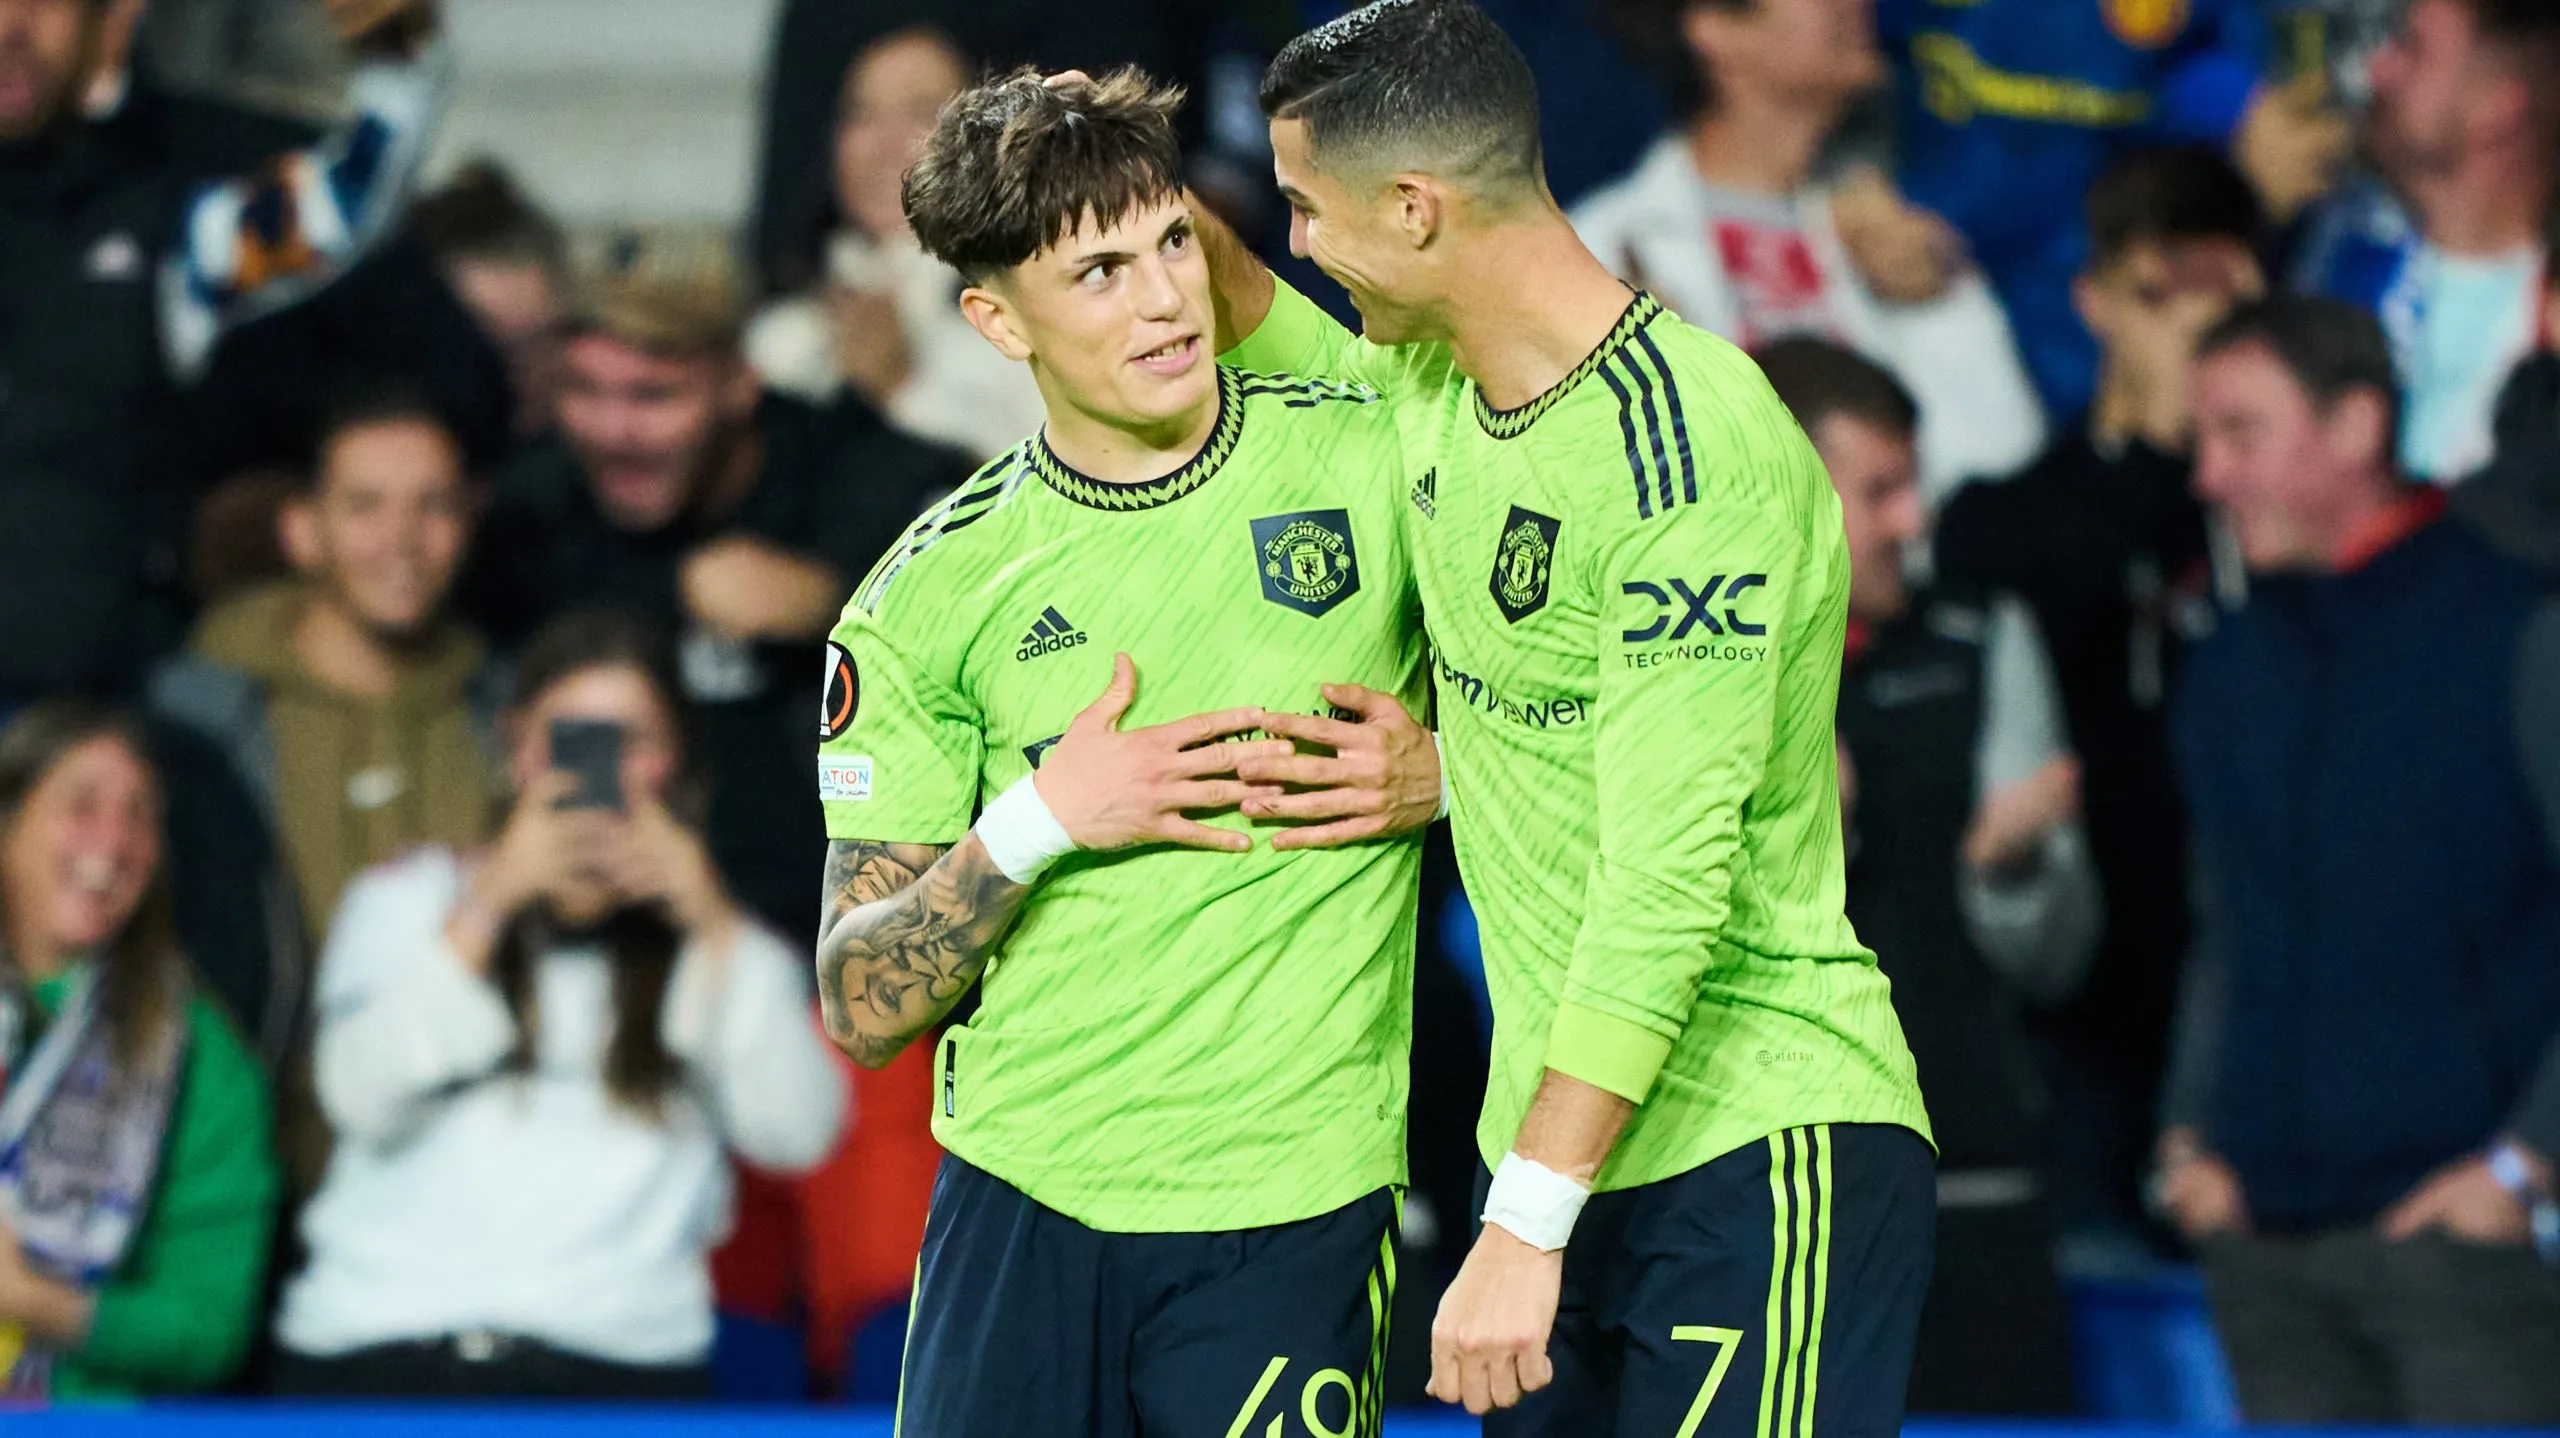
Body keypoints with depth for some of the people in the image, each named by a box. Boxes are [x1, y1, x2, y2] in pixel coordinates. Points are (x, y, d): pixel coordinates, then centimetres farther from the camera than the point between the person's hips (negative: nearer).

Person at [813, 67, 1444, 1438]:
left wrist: (1442, 775, -7)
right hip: (1019, 1207, 1)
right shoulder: (927, 597, 0)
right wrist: (1038, 824, -14)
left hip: (1288, 1218, -1)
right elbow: (862, 1010, 0)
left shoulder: (1375, 462, -1)